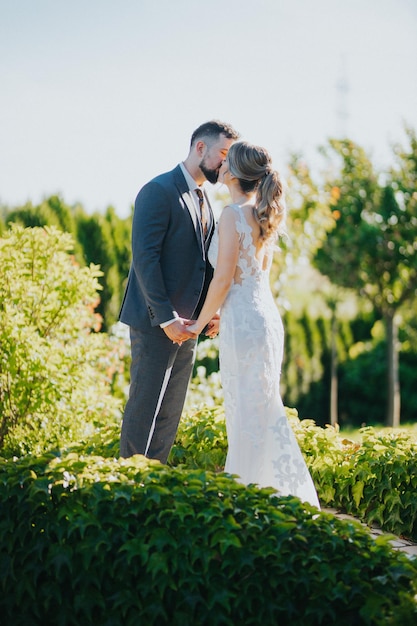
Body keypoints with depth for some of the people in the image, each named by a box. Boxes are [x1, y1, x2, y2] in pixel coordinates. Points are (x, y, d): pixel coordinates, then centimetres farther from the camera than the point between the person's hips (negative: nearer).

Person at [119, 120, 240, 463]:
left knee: (171, 413, 11)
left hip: (186, 323, 8)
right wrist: (166, 318, -21)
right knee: (145, 408, -1)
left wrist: (212, 310, 3)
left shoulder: (203, 198, 15)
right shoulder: (159, 191, -11)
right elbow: (145, 257, -18)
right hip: (157, 322, -8)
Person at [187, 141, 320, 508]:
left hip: (243, 322, -9)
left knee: (249, 411, -2)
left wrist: (200, 322, -5)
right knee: (261, 409, 15)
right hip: (265, 316, 9)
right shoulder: (265, 215, 12)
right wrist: (219, 314, 25)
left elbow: (223, 278, -17)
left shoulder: (234, 214, -14)